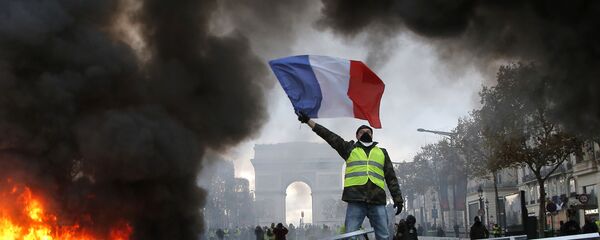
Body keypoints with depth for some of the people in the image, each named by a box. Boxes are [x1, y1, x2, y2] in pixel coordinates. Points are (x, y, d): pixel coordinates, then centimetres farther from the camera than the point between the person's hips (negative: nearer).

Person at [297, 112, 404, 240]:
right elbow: (329, 136, 10)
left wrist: (398, 198, 8)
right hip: (356, 200, -2)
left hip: (378, 201, 2)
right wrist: (308, 121, 4)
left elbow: (391, 177, 18)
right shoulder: (350, 148, 16)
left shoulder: (382, 152, 21)